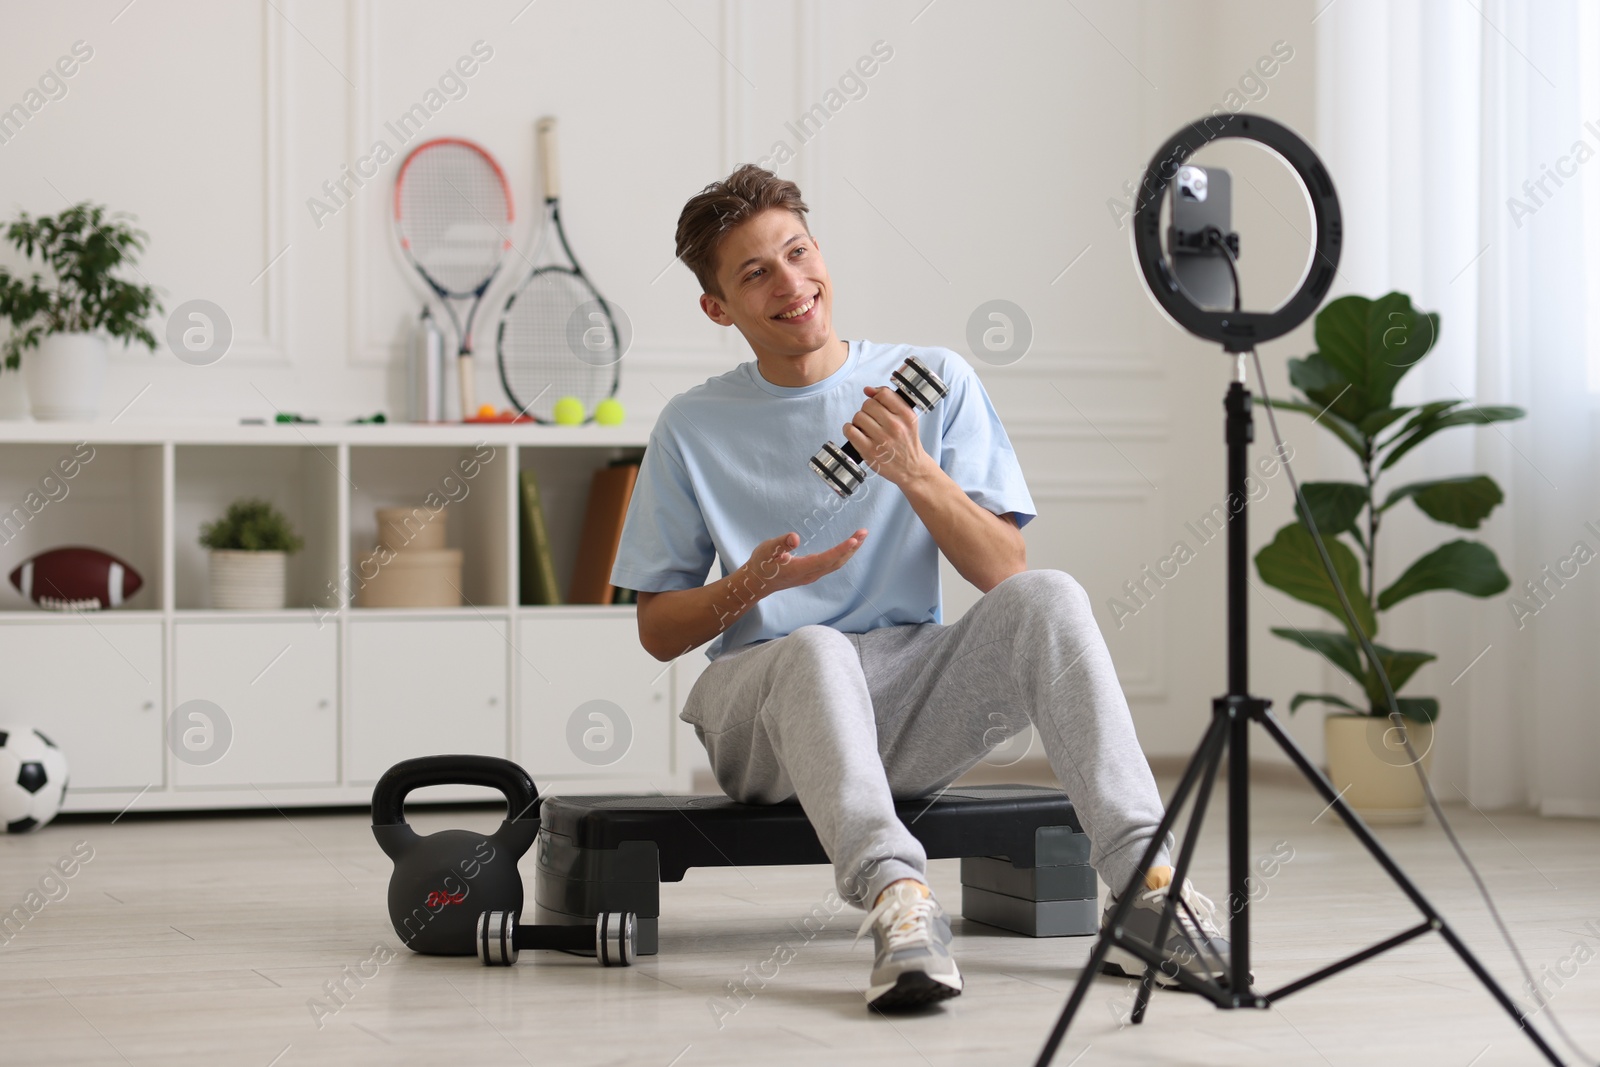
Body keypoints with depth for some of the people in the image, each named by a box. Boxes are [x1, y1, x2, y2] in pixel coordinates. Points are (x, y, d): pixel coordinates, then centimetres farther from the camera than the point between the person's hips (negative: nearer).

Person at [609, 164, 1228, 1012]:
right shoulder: (693, 428, 6)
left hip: (914, 697, 1)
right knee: (816, 649, -36)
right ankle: (898, 898, -53)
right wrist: (753, 583, -12)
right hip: (765, 702, -1)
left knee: (1047, 598, -27)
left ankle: (1146, 882, -36)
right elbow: (658, 633, 8)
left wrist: (915, 472, -16)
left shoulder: (936, 381, 6)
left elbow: (1005, 576, -1)